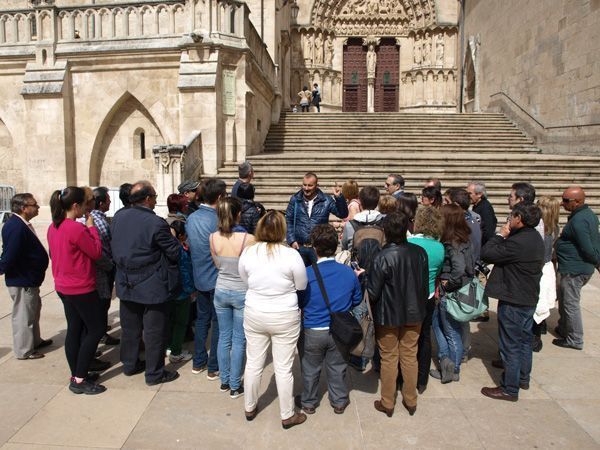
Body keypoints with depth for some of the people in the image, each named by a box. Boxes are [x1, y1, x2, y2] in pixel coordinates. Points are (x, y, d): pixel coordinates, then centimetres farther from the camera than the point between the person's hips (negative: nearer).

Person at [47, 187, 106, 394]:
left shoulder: (53, 227, 5)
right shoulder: (76, 228, -23)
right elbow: (97, 252, -14)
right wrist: (91, 227, -8)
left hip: (64, 287, 9)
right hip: (81, 288, -9)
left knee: (74, 329, 15)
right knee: (97, 329, 2)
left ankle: (77, 375, 25)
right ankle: (79, 380, 4)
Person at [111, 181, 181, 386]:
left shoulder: (118, 217, -1)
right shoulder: (156, 223, -22)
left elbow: (114, 247, 10)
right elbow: (175, 252, -15)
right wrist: (172, 238, 3)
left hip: (126, 284, 7)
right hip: (152, 286, -7)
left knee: (129, 327, 20)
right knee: (154, 331, 6)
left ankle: (130, 364, 36)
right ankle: (154, 373, 17)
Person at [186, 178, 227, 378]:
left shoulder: (191, 218, 1)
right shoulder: (216, 221, -21)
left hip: (200, 278, 7)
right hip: (217, 280, -7)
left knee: (202, 320, 19)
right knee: (218, 323, 6)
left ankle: (198, 363, 28)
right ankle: (214, 368, 14)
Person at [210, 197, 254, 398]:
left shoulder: (213, 238, -10)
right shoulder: (248, 239, -23)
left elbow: (218, 264, 5)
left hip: (221, 291, 4)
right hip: (242, 293, -3)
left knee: (224, 337, 18)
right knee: (239, 341, 10)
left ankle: (224, 381, 31)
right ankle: (235, 386, 22)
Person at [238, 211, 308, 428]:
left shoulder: (247, 253, -9)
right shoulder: (291, 255, -18)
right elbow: (301, 286, -5)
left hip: (254, 315, 3)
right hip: (284, 318, -3)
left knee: (253, 363, 18)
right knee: (283, 368, 10)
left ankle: (250, 408, 37)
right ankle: (287, 415, 27)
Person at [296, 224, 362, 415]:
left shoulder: (306, 274, -18)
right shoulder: (349, 273, -11)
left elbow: (298, 303, -5)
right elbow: (357, 300, 4)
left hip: (312, 331, -1)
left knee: (310, 369, 19)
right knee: (337, 368, 21)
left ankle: (308, 402, 37)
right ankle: (339, 402, 37)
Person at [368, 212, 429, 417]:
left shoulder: (384, 257, -25)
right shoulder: (420, 253, -8)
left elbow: (372, 292, -18)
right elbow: (425, 285, 3)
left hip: (389, 316, -4)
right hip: (414, 314, 4)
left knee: (389, 359, 11)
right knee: (410, 356, 18)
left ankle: (387, 403, 27)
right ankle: (410, 401, 32)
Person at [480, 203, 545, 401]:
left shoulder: (517, 242, -28)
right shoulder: (536, 238, 4)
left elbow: (486, 254, -22)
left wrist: (501, 235, -14)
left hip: (513, 302, -10)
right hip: (529, 298, 10)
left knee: (510, 345, 3)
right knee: (524, 339, 23)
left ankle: (510, 389, 15)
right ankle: (523, 378, 40)